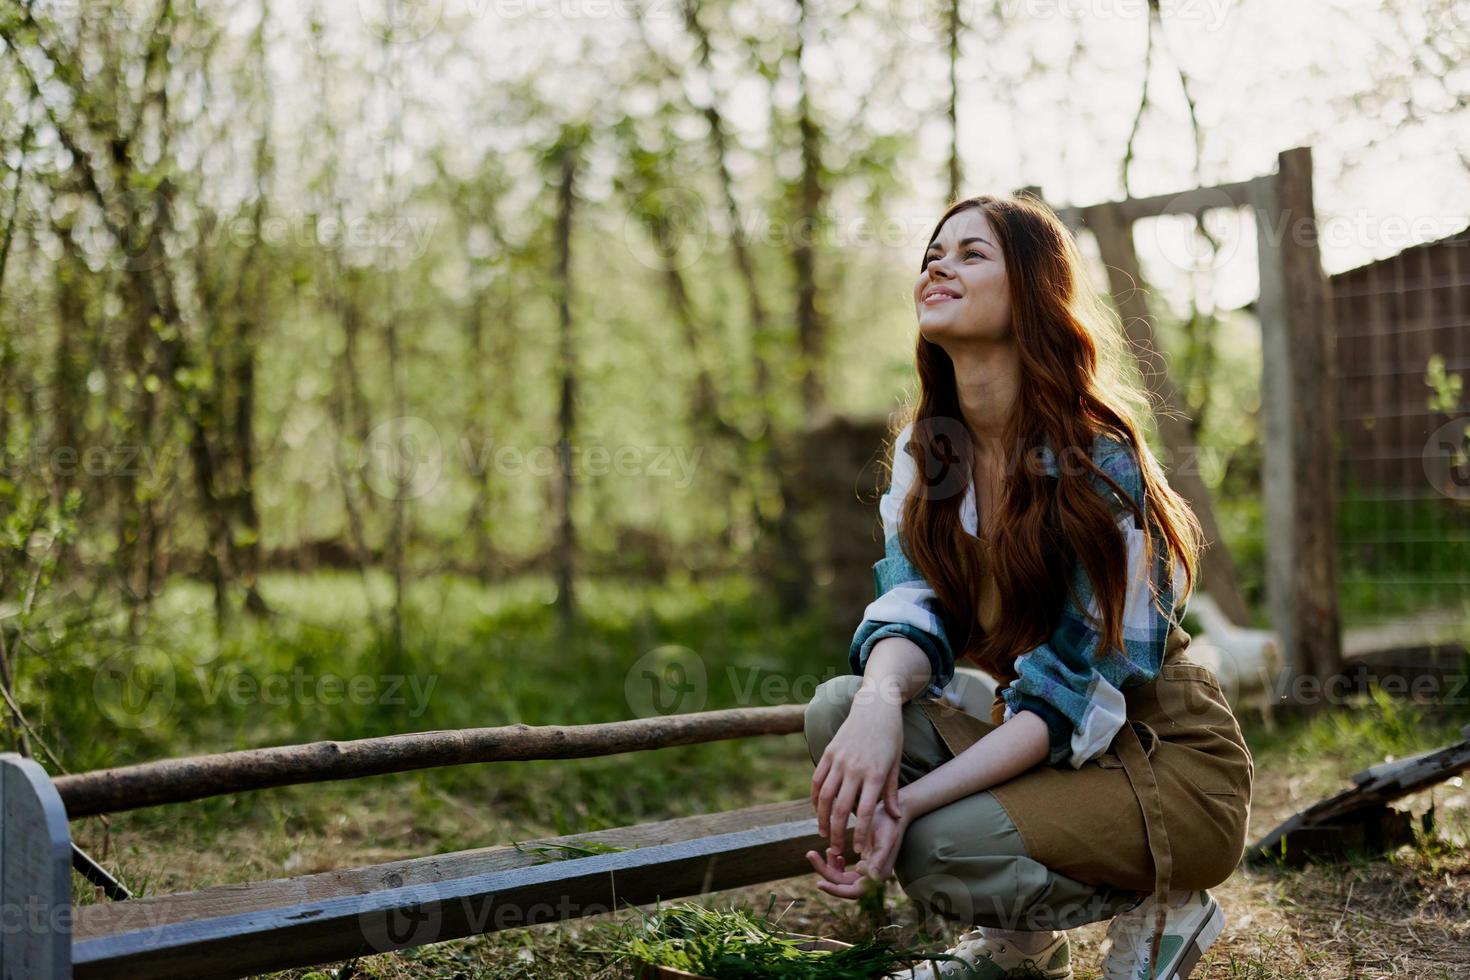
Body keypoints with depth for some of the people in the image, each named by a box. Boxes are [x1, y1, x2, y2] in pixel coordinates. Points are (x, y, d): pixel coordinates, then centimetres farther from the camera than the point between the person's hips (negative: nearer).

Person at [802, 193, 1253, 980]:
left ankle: (1159, 905, 1)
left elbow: (1079, 689, -23)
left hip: (1167, 760, -6)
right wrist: (880, 698, -35)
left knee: (943, 845, -29)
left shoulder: (1097, 461, -22)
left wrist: (912, 800, -32)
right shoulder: (925, 447, 0)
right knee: (840, 709, -16)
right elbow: (912, 605, -11)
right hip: (1031, 735, 7)